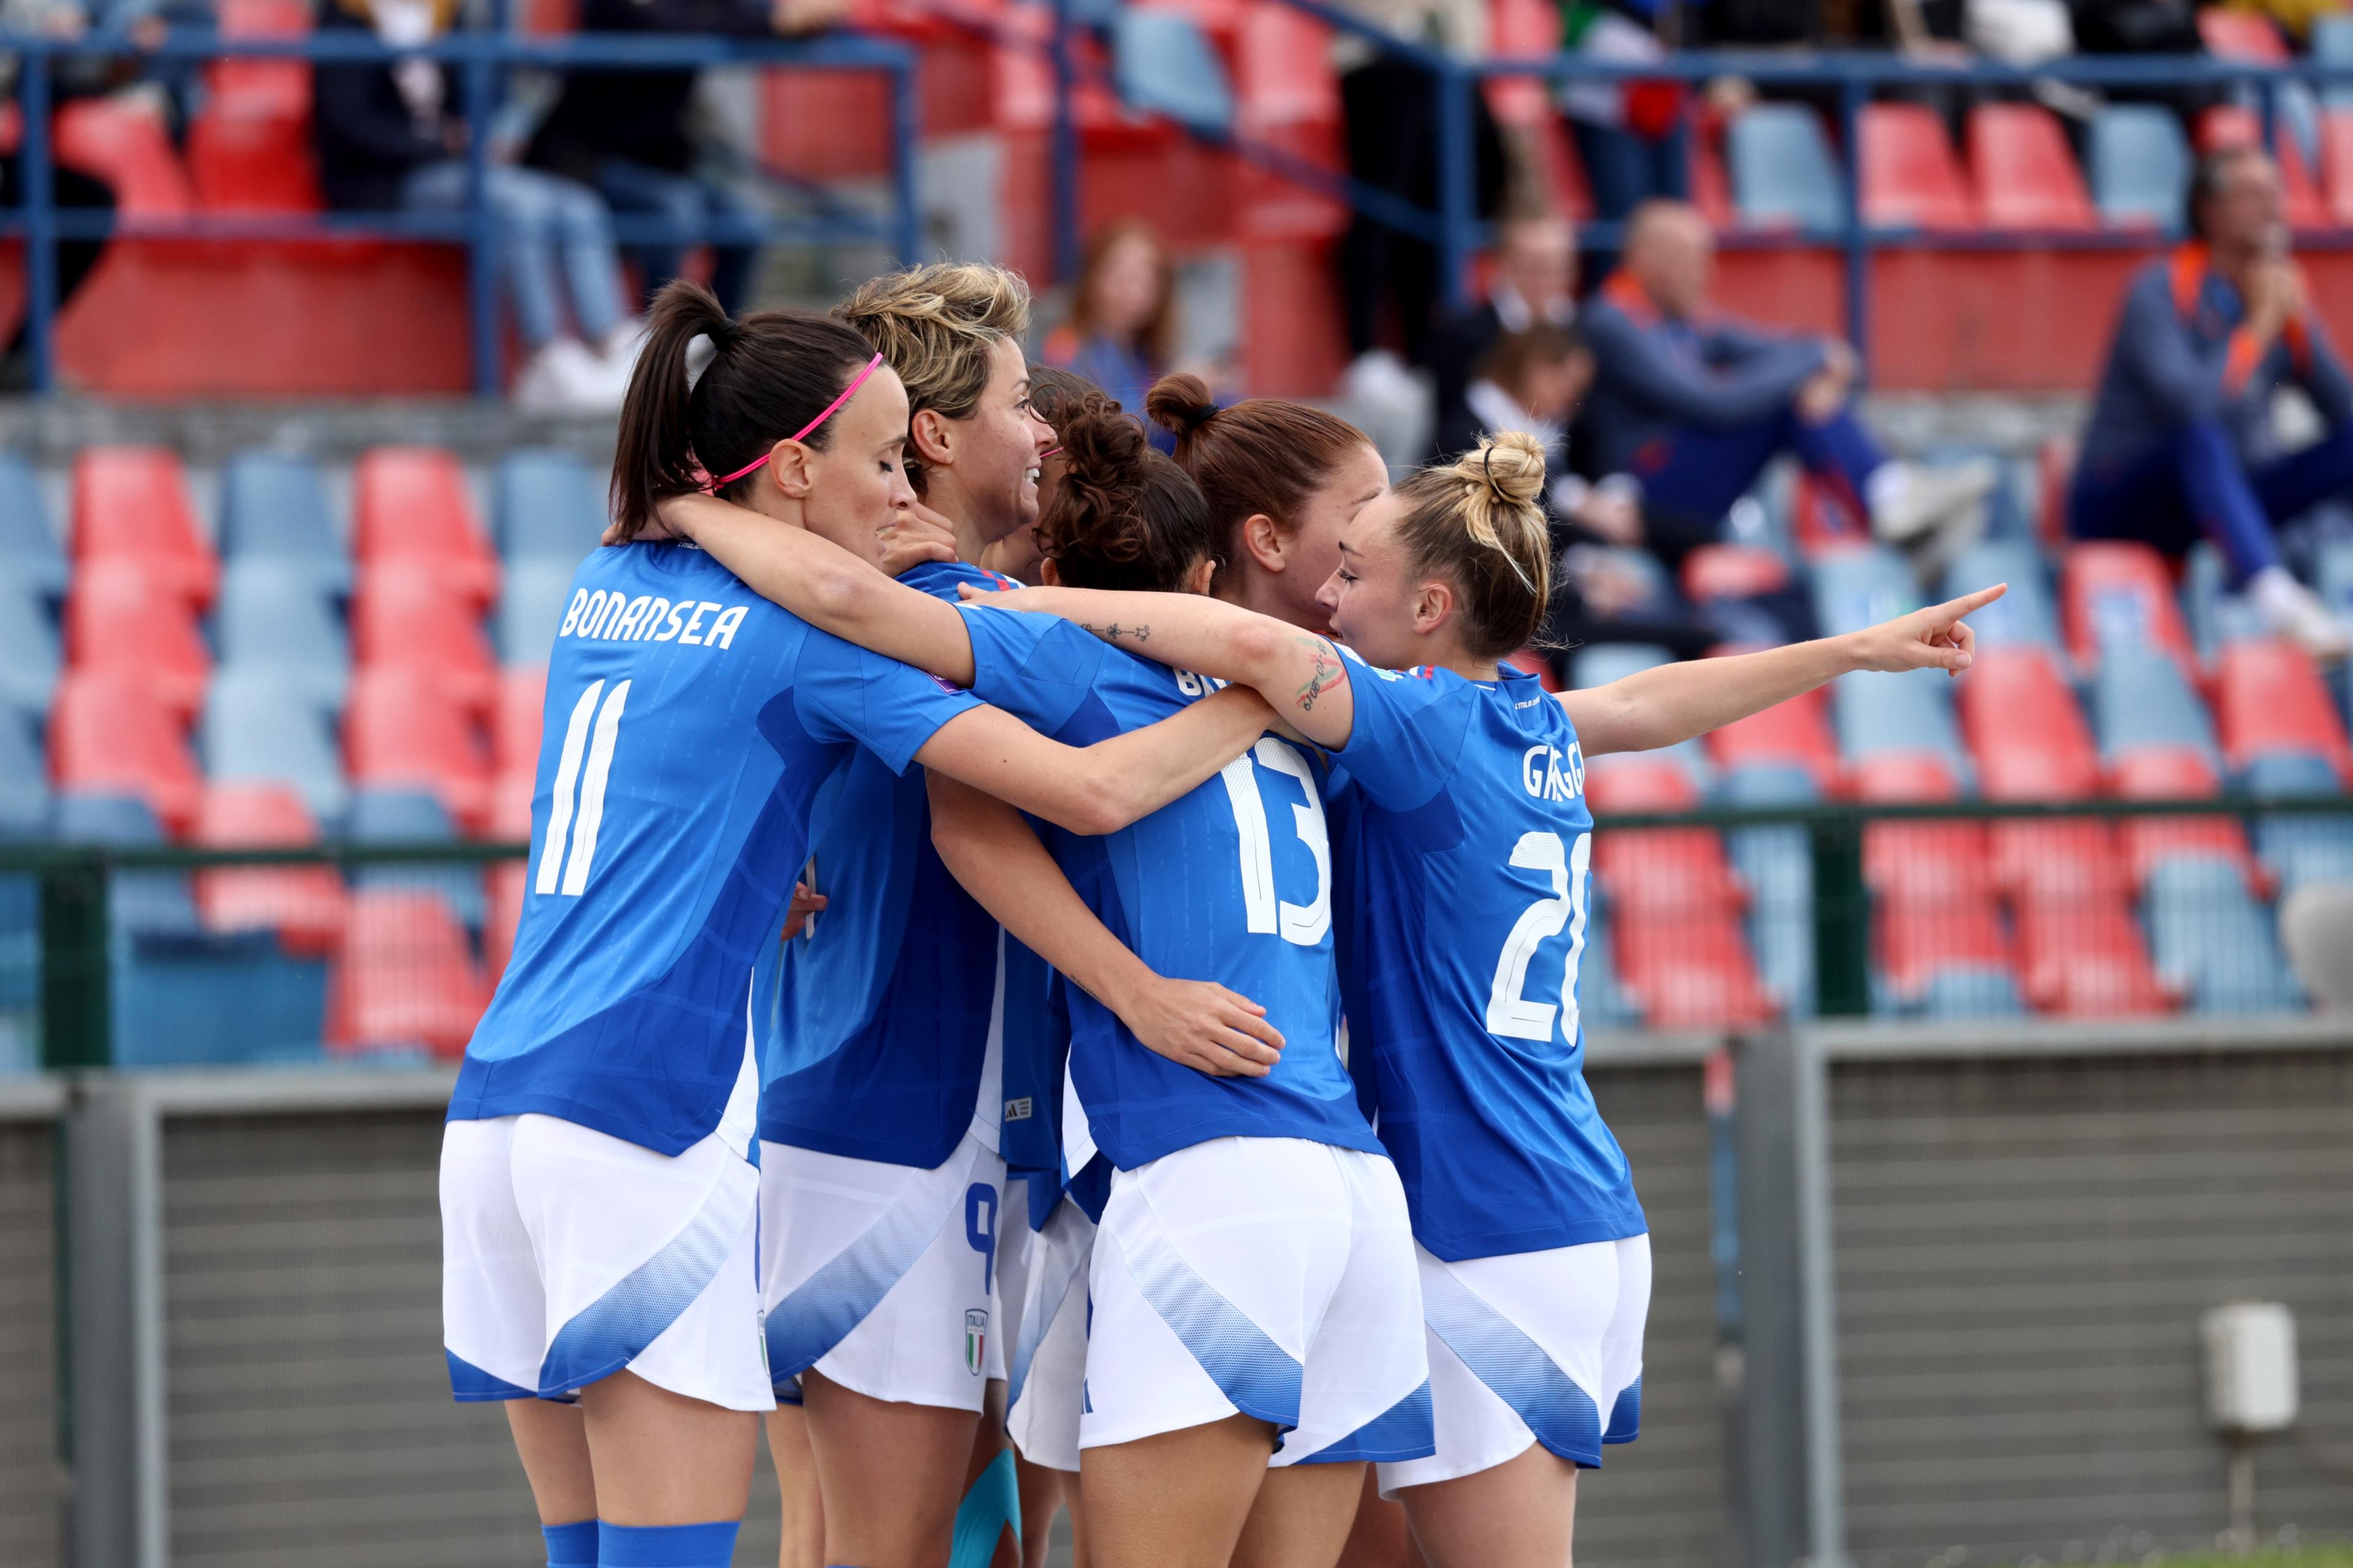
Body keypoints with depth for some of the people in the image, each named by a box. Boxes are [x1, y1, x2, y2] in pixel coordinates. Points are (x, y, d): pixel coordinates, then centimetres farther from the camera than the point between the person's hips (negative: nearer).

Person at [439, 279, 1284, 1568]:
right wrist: (1275, 694, 5)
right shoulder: (809, 633, -3)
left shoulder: (602, 590, 17)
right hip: (647, 1123, -7)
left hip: (495, 1105, 7)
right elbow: (1092, 790, -7)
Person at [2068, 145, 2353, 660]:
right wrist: (2259, 327, -20)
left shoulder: (2285, 295, 5)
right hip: (2119, 508, -7)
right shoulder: (2160, 292, -14)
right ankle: (2279, 600, -58)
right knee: (2202, 437, -38)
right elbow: (2189, 404, -30)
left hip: (2231, 504, 7)